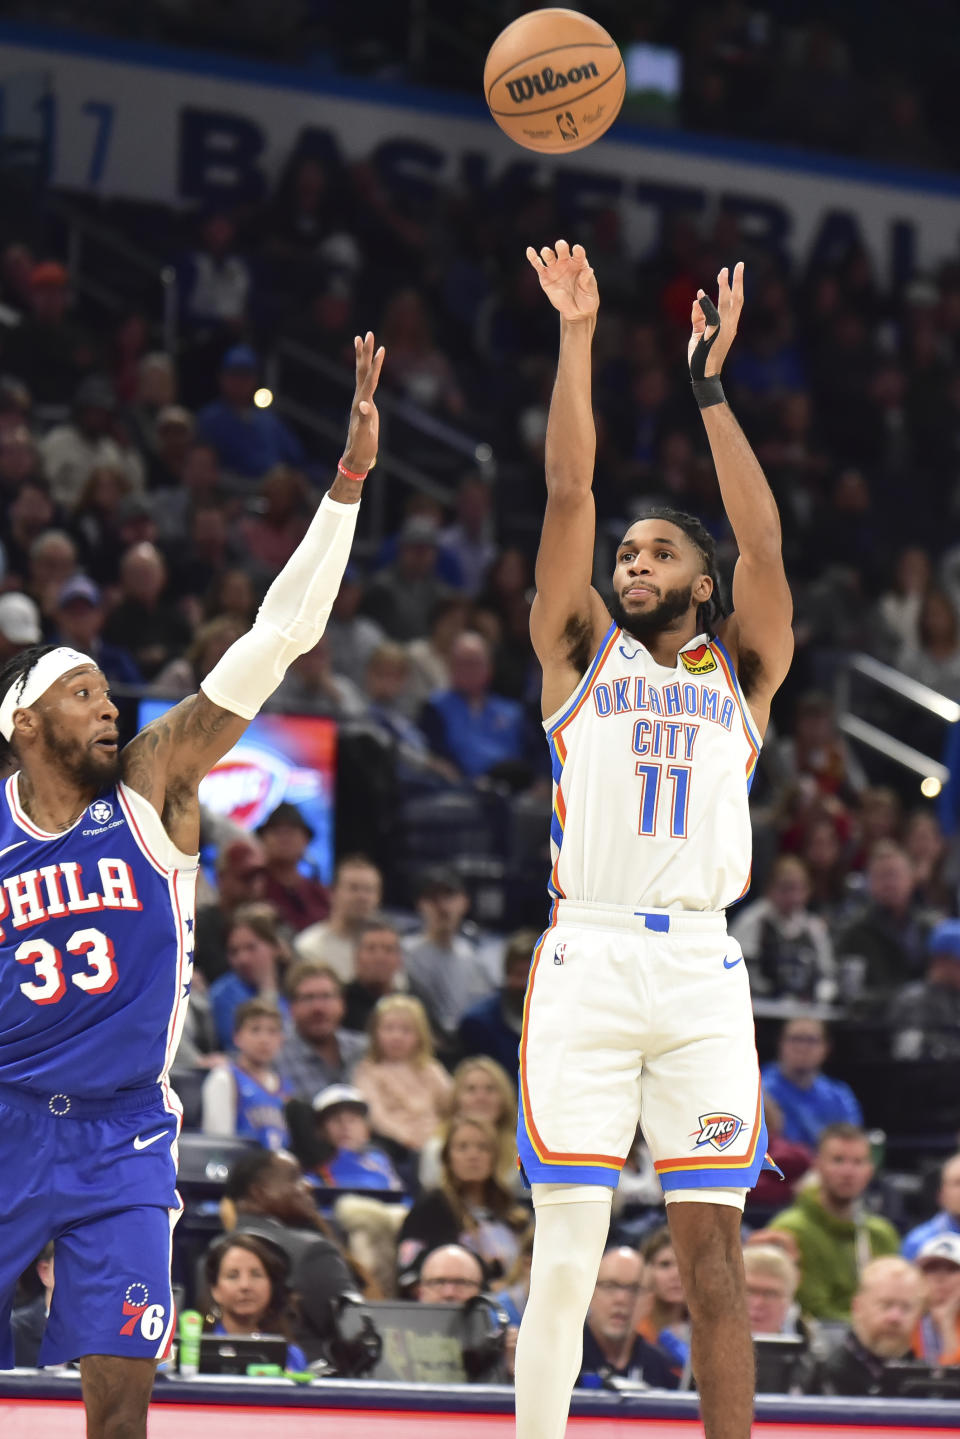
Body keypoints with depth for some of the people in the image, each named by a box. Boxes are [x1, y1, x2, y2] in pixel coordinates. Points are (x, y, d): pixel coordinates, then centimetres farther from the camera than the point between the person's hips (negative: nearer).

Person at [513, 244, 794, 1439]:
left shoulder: (739, 673, 17)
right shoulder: (582, 656, 15)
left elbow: (762, 546, 2)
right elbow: (568, 498, 6)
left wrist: (710, 385, 1)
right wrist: (577, 339, 1)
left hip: (703, 971, 1)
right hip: (588, 959, -1)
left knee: (713, 1257, 0)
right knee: (563, 1258, -4)